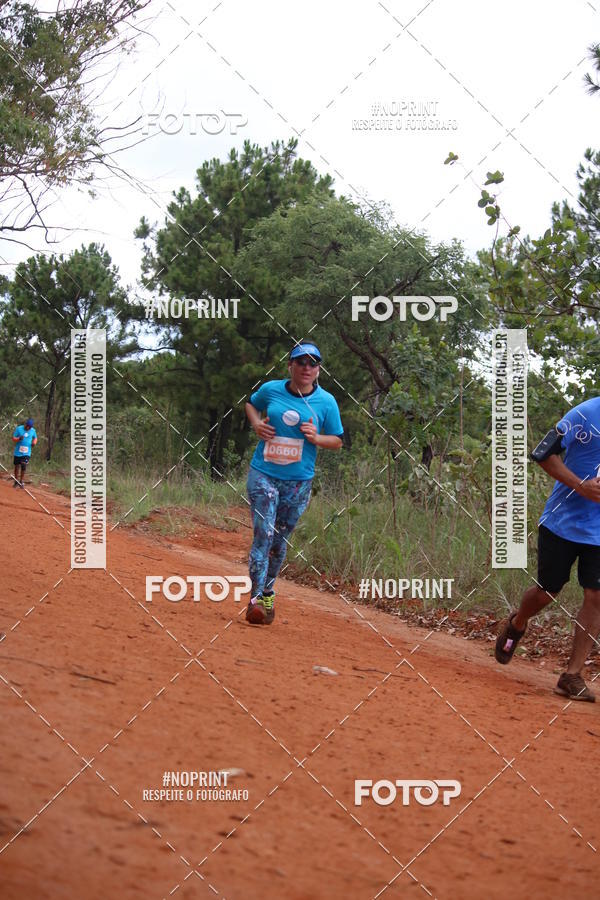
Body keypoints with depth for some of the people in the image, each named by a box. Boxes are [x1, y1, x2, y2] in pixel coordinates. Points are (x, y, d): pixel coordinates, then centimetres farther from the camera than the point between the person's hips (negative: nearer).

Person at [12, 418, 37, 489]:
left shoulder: (33, 430, 2)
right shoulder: (19, 428, -5)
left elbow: (35, 438, 18)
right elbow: (13, 438, -3)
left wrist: (34, 443, -4)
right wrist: (19, 439, -24)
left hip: (26, 453, 0)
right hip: (18, 452, 0)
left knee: (23, 467, -10)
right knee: (17, 467, 9)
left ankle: (21, 482, 4)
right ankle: (16, 481, 27)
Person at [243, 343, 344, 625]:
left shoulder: (326, 401, 0)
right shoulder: (270, 390, 1)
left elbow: (337, 441, 8)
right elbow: (251, 404, 22)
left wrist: (316, 438, -13)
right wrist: (256, 424, 0)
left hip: (298, 481, 1)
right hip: (263, 474, -1)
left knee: (280, 539, 10)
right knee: (263, 533, -12)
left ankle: (268, 592, 28)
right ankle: (256, 598, -13)